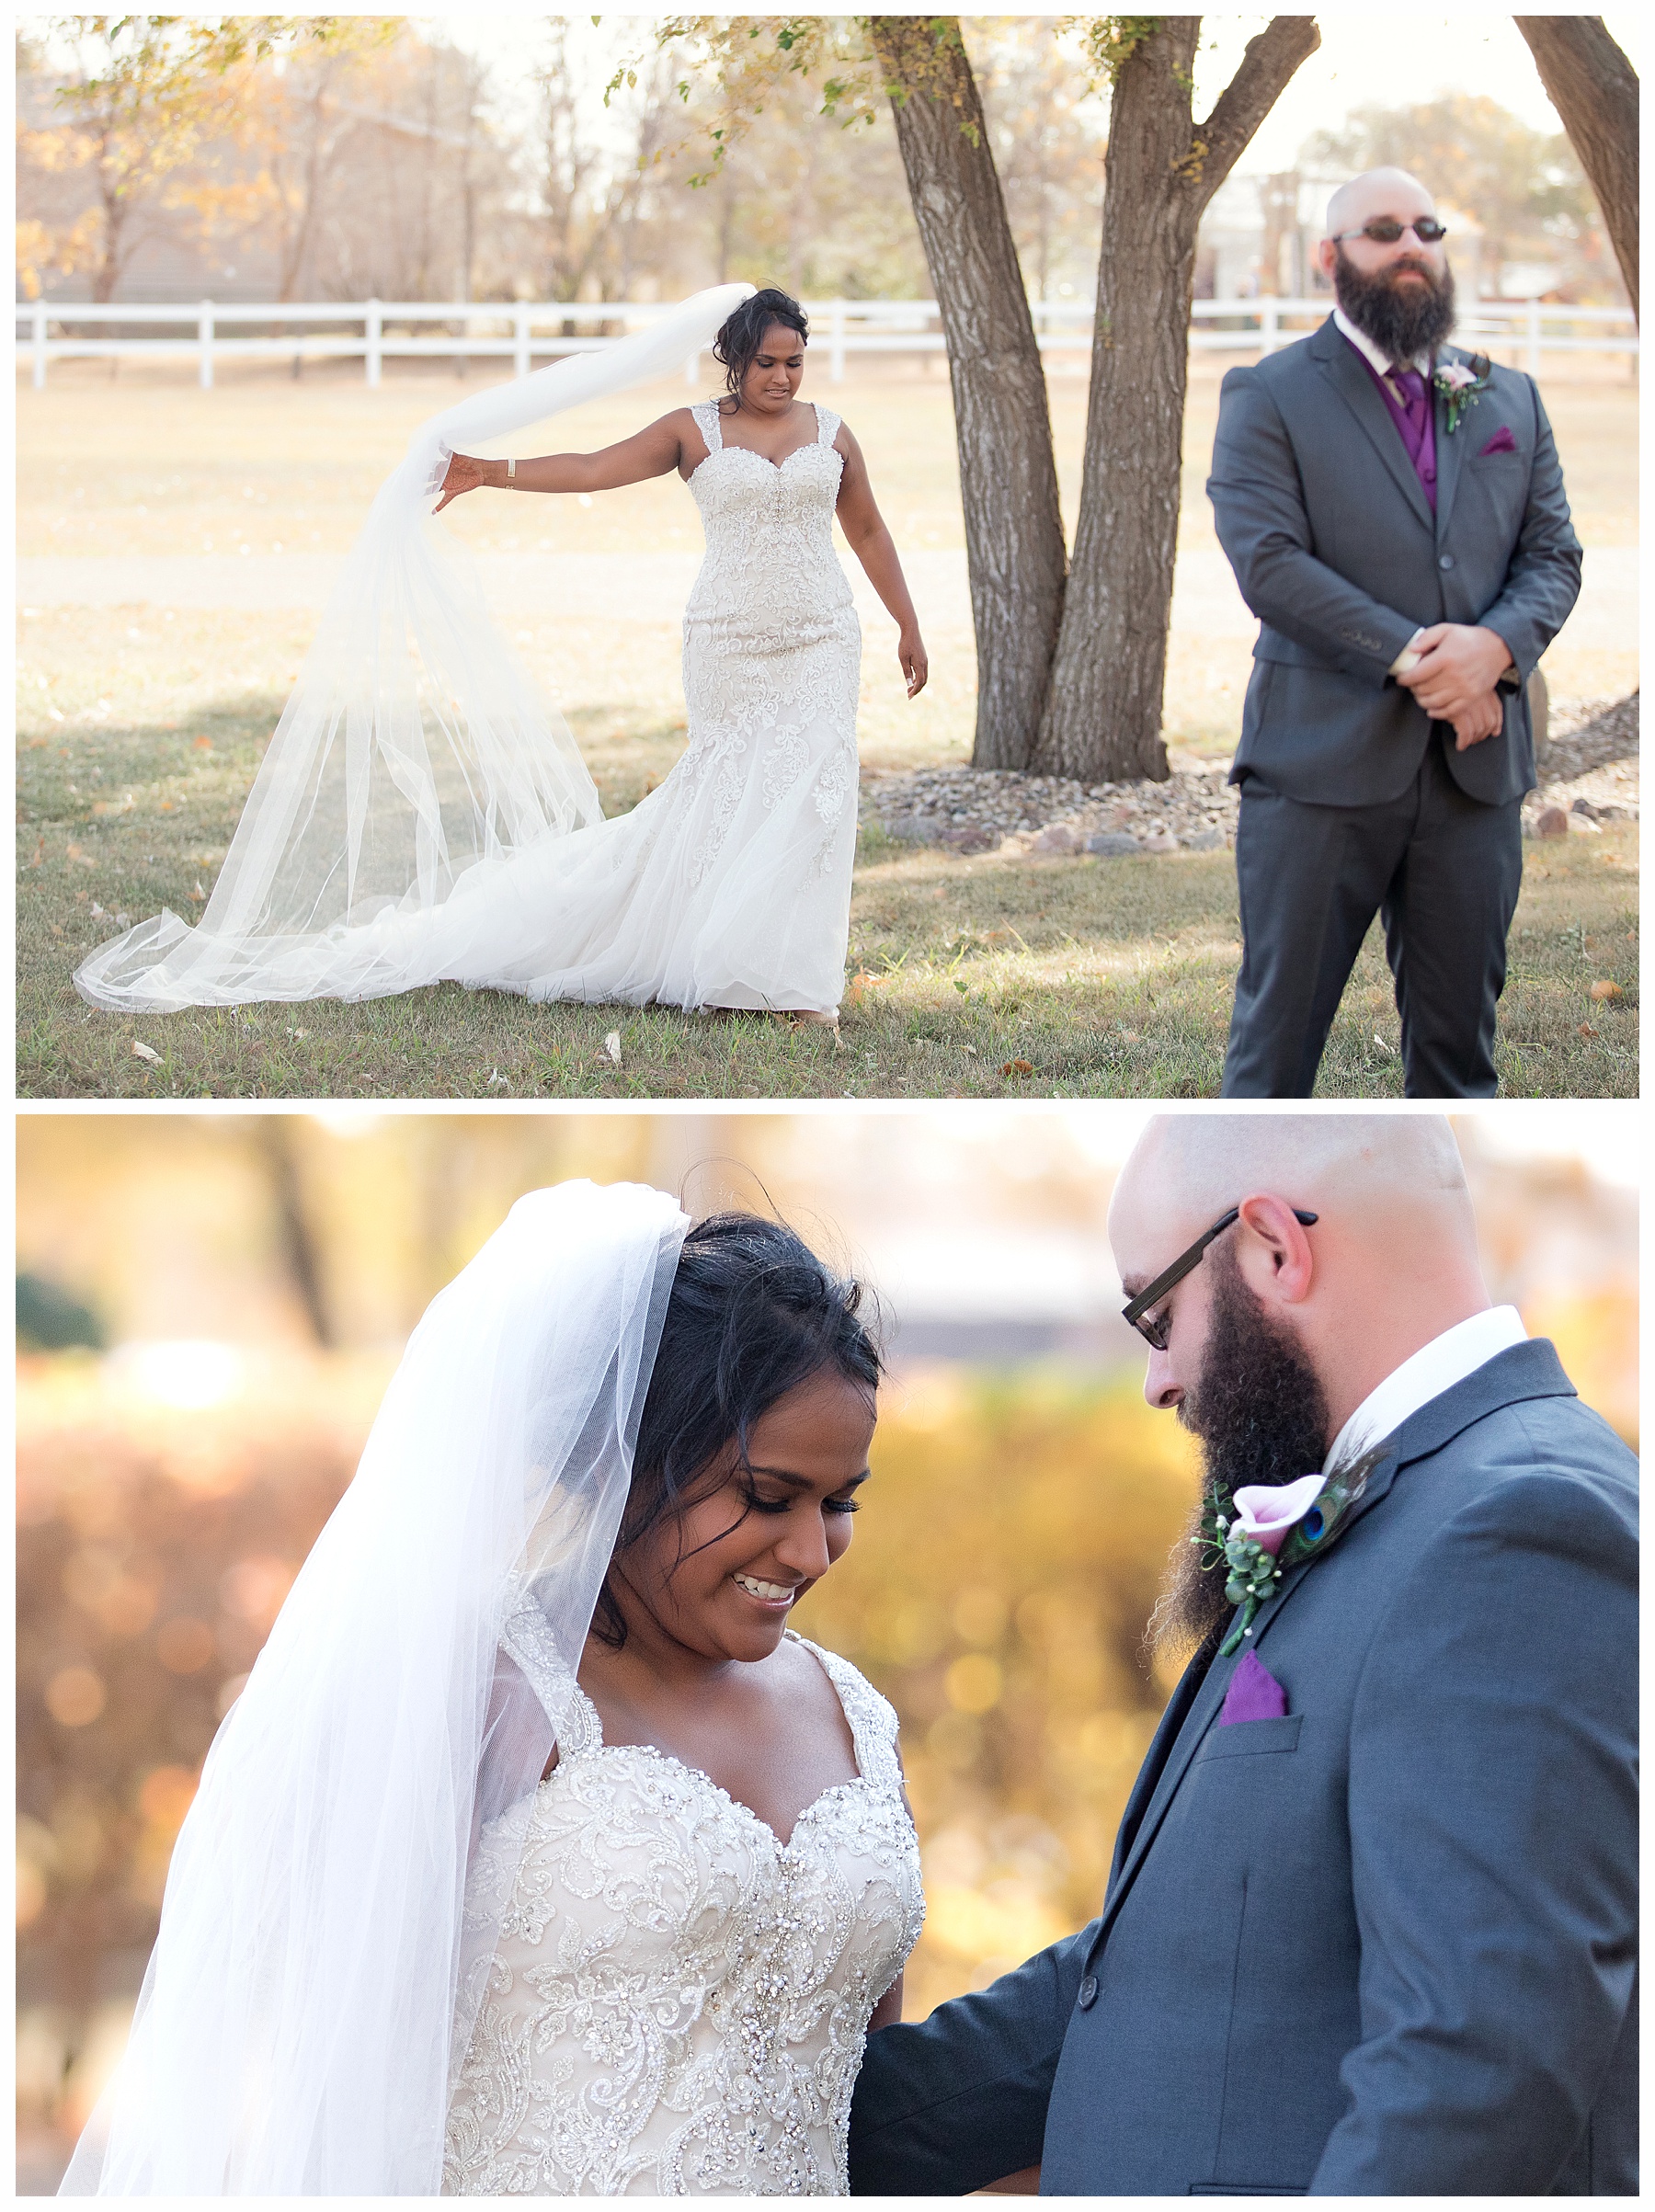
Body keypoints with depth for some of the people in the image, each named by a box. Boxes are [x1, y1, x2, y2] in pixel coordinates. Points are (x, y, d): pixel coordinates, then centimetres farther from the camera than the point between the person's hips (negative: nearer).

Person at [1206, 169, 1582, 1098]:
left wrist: (1496, 646, -12)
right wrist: (1412, 657, -18)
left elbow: (1555, 555, 10)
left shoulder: (1510, 398, 15)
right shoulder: (1268, 397, 0)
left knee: (1460, 1033, 9)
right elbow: (1268, 562, -11)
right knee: (1280, 1021, 1)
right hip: (1323, 760, -4)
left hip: (1474, 766, 4)